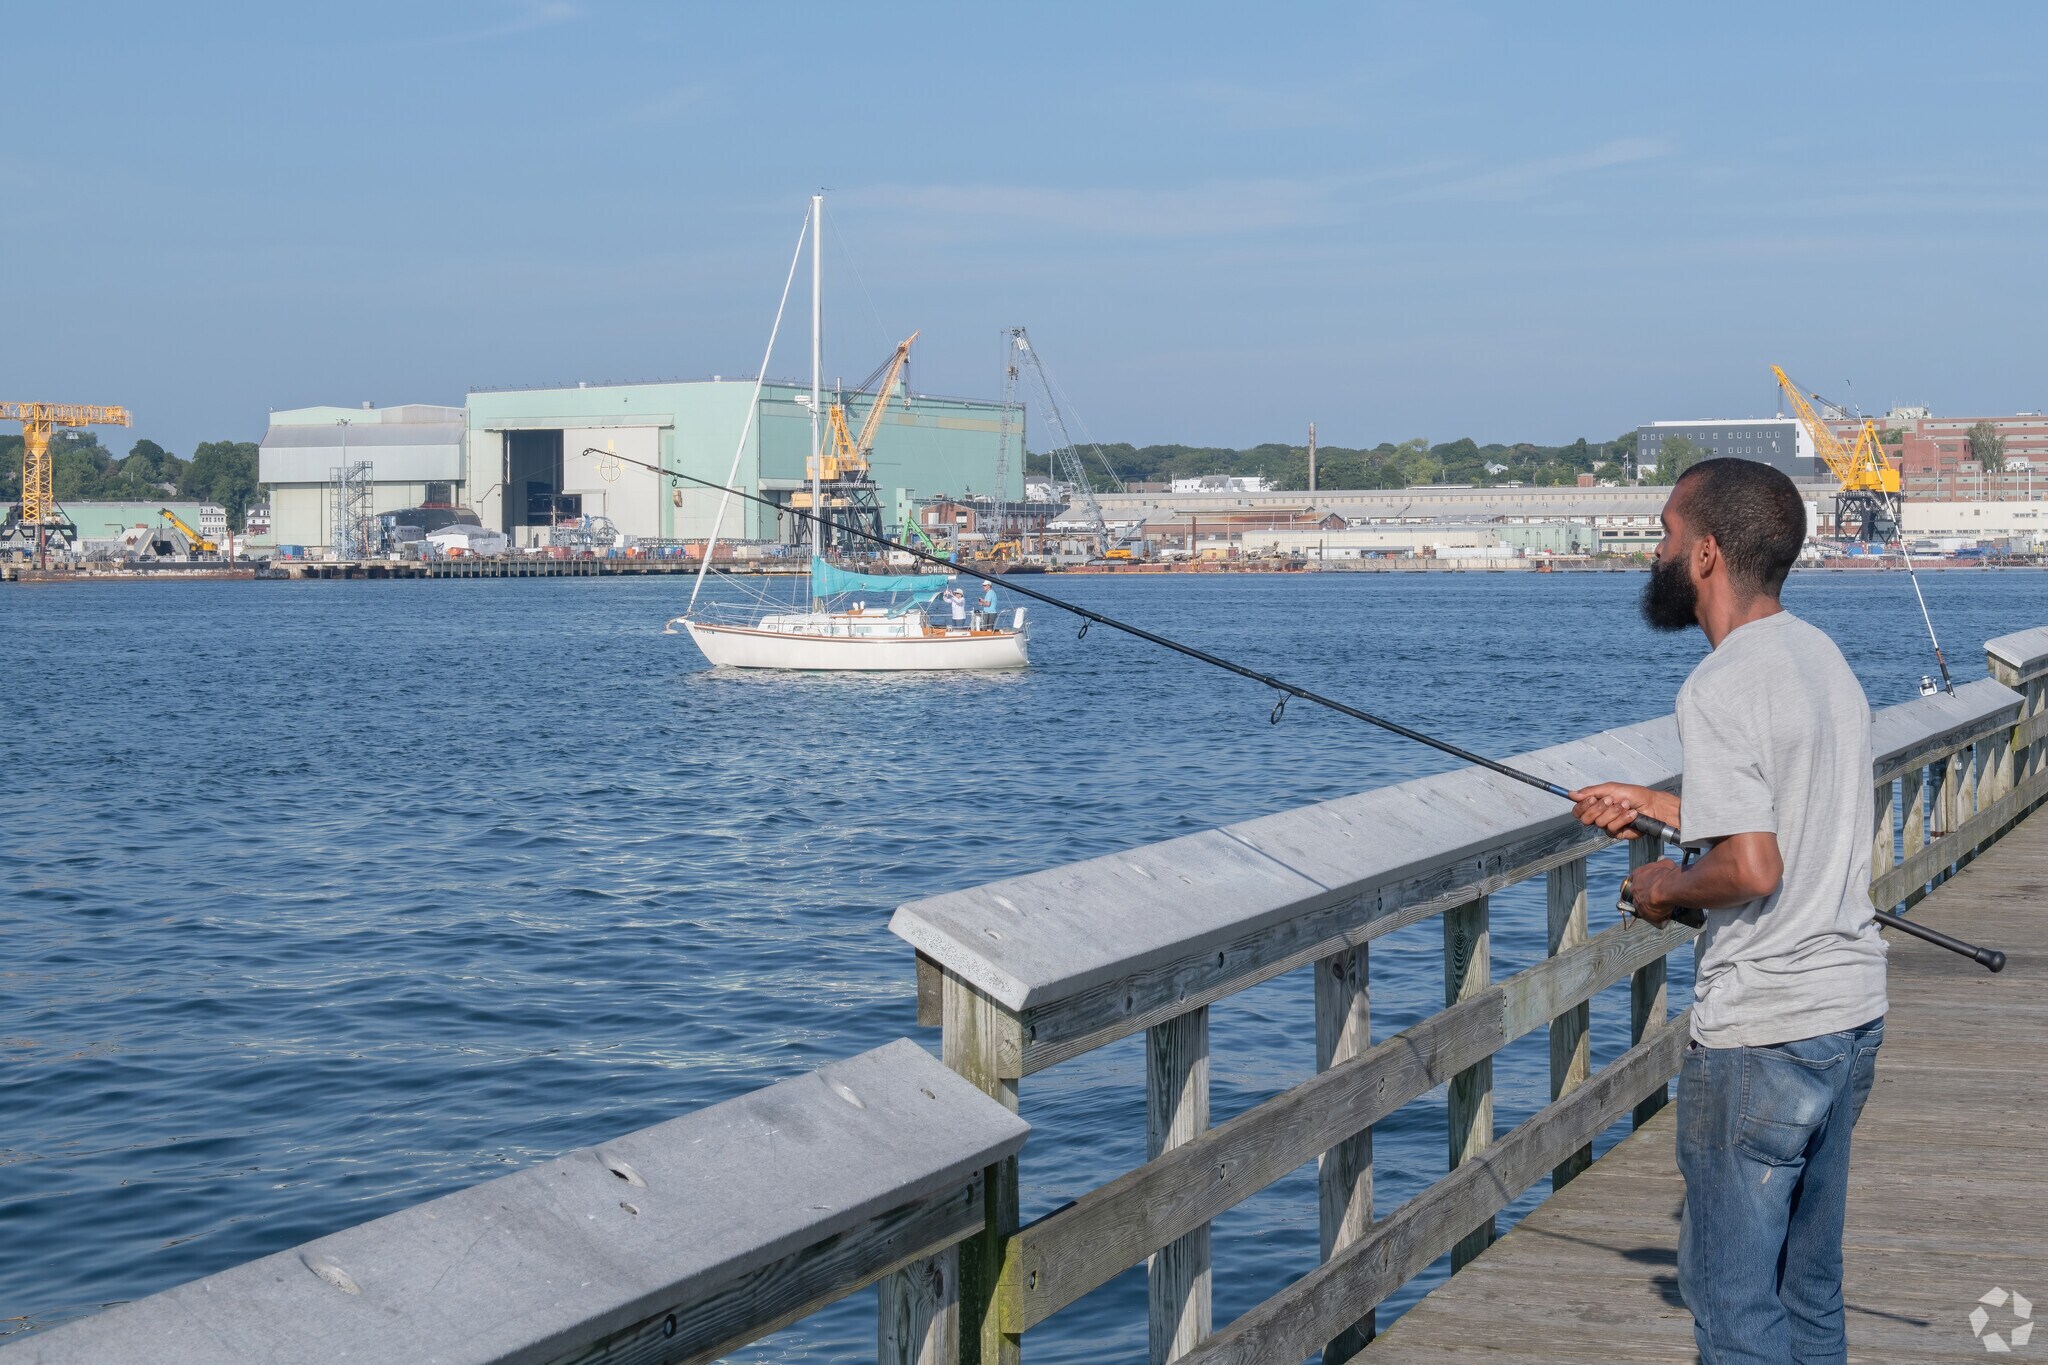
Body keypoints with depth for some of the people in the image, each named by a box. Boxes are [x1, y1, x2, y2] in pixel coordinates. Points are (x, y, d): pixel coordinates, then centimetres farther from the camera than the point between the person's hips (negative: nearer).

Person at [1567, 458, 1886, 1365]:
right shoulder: (1820, 654, 10)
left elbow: (1752, 868, -26)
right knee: (1808, 1287, 18)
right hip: (1851, 1010, 9)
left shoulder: (1721, 687, -18)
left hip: (1762, 1032, -9)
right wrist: (1662, 806, 20)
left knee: (1730, 1292, 1)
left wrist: (1666, 887, -7)